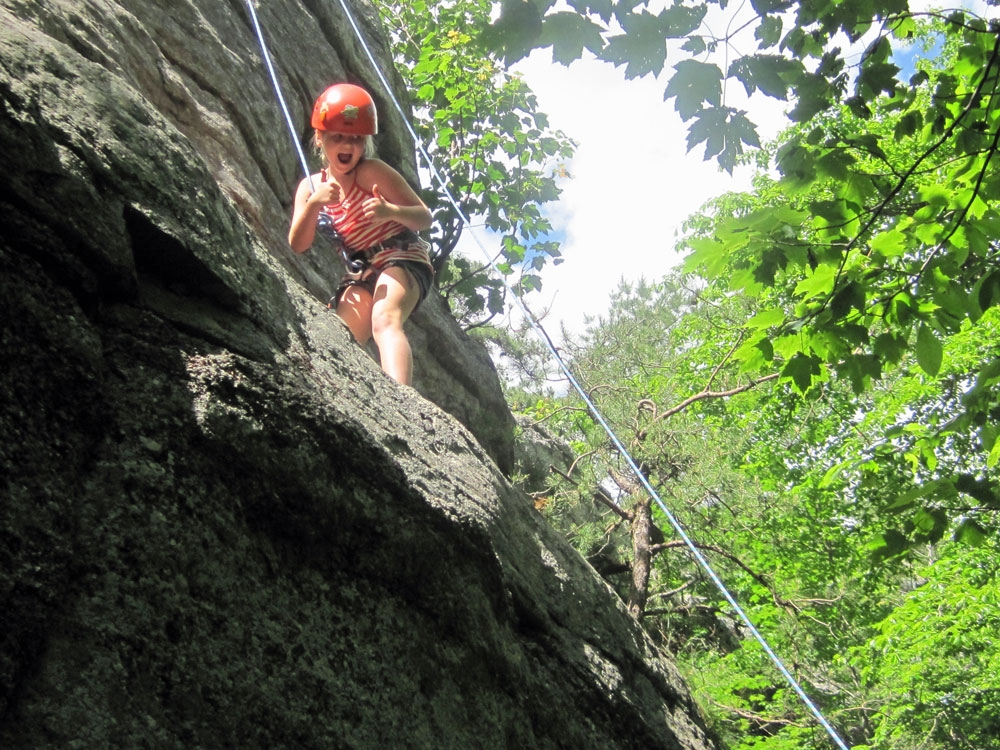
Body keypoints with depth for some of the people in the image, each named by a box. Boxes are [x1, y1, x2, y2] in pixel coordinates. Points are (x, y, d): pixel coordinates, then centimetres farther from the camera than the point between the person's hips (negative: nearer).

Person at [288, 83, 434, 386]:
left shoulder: (371, 172, -7)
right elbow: (298, 246, 0)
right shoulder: (310, 187, 8)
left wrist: (391, 211, -30)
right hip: (361, 273, 7)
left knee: (384, 321, -34)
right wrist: (314, 204, -17)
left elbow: (425, 217, -8)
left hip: (402, 259, -7)